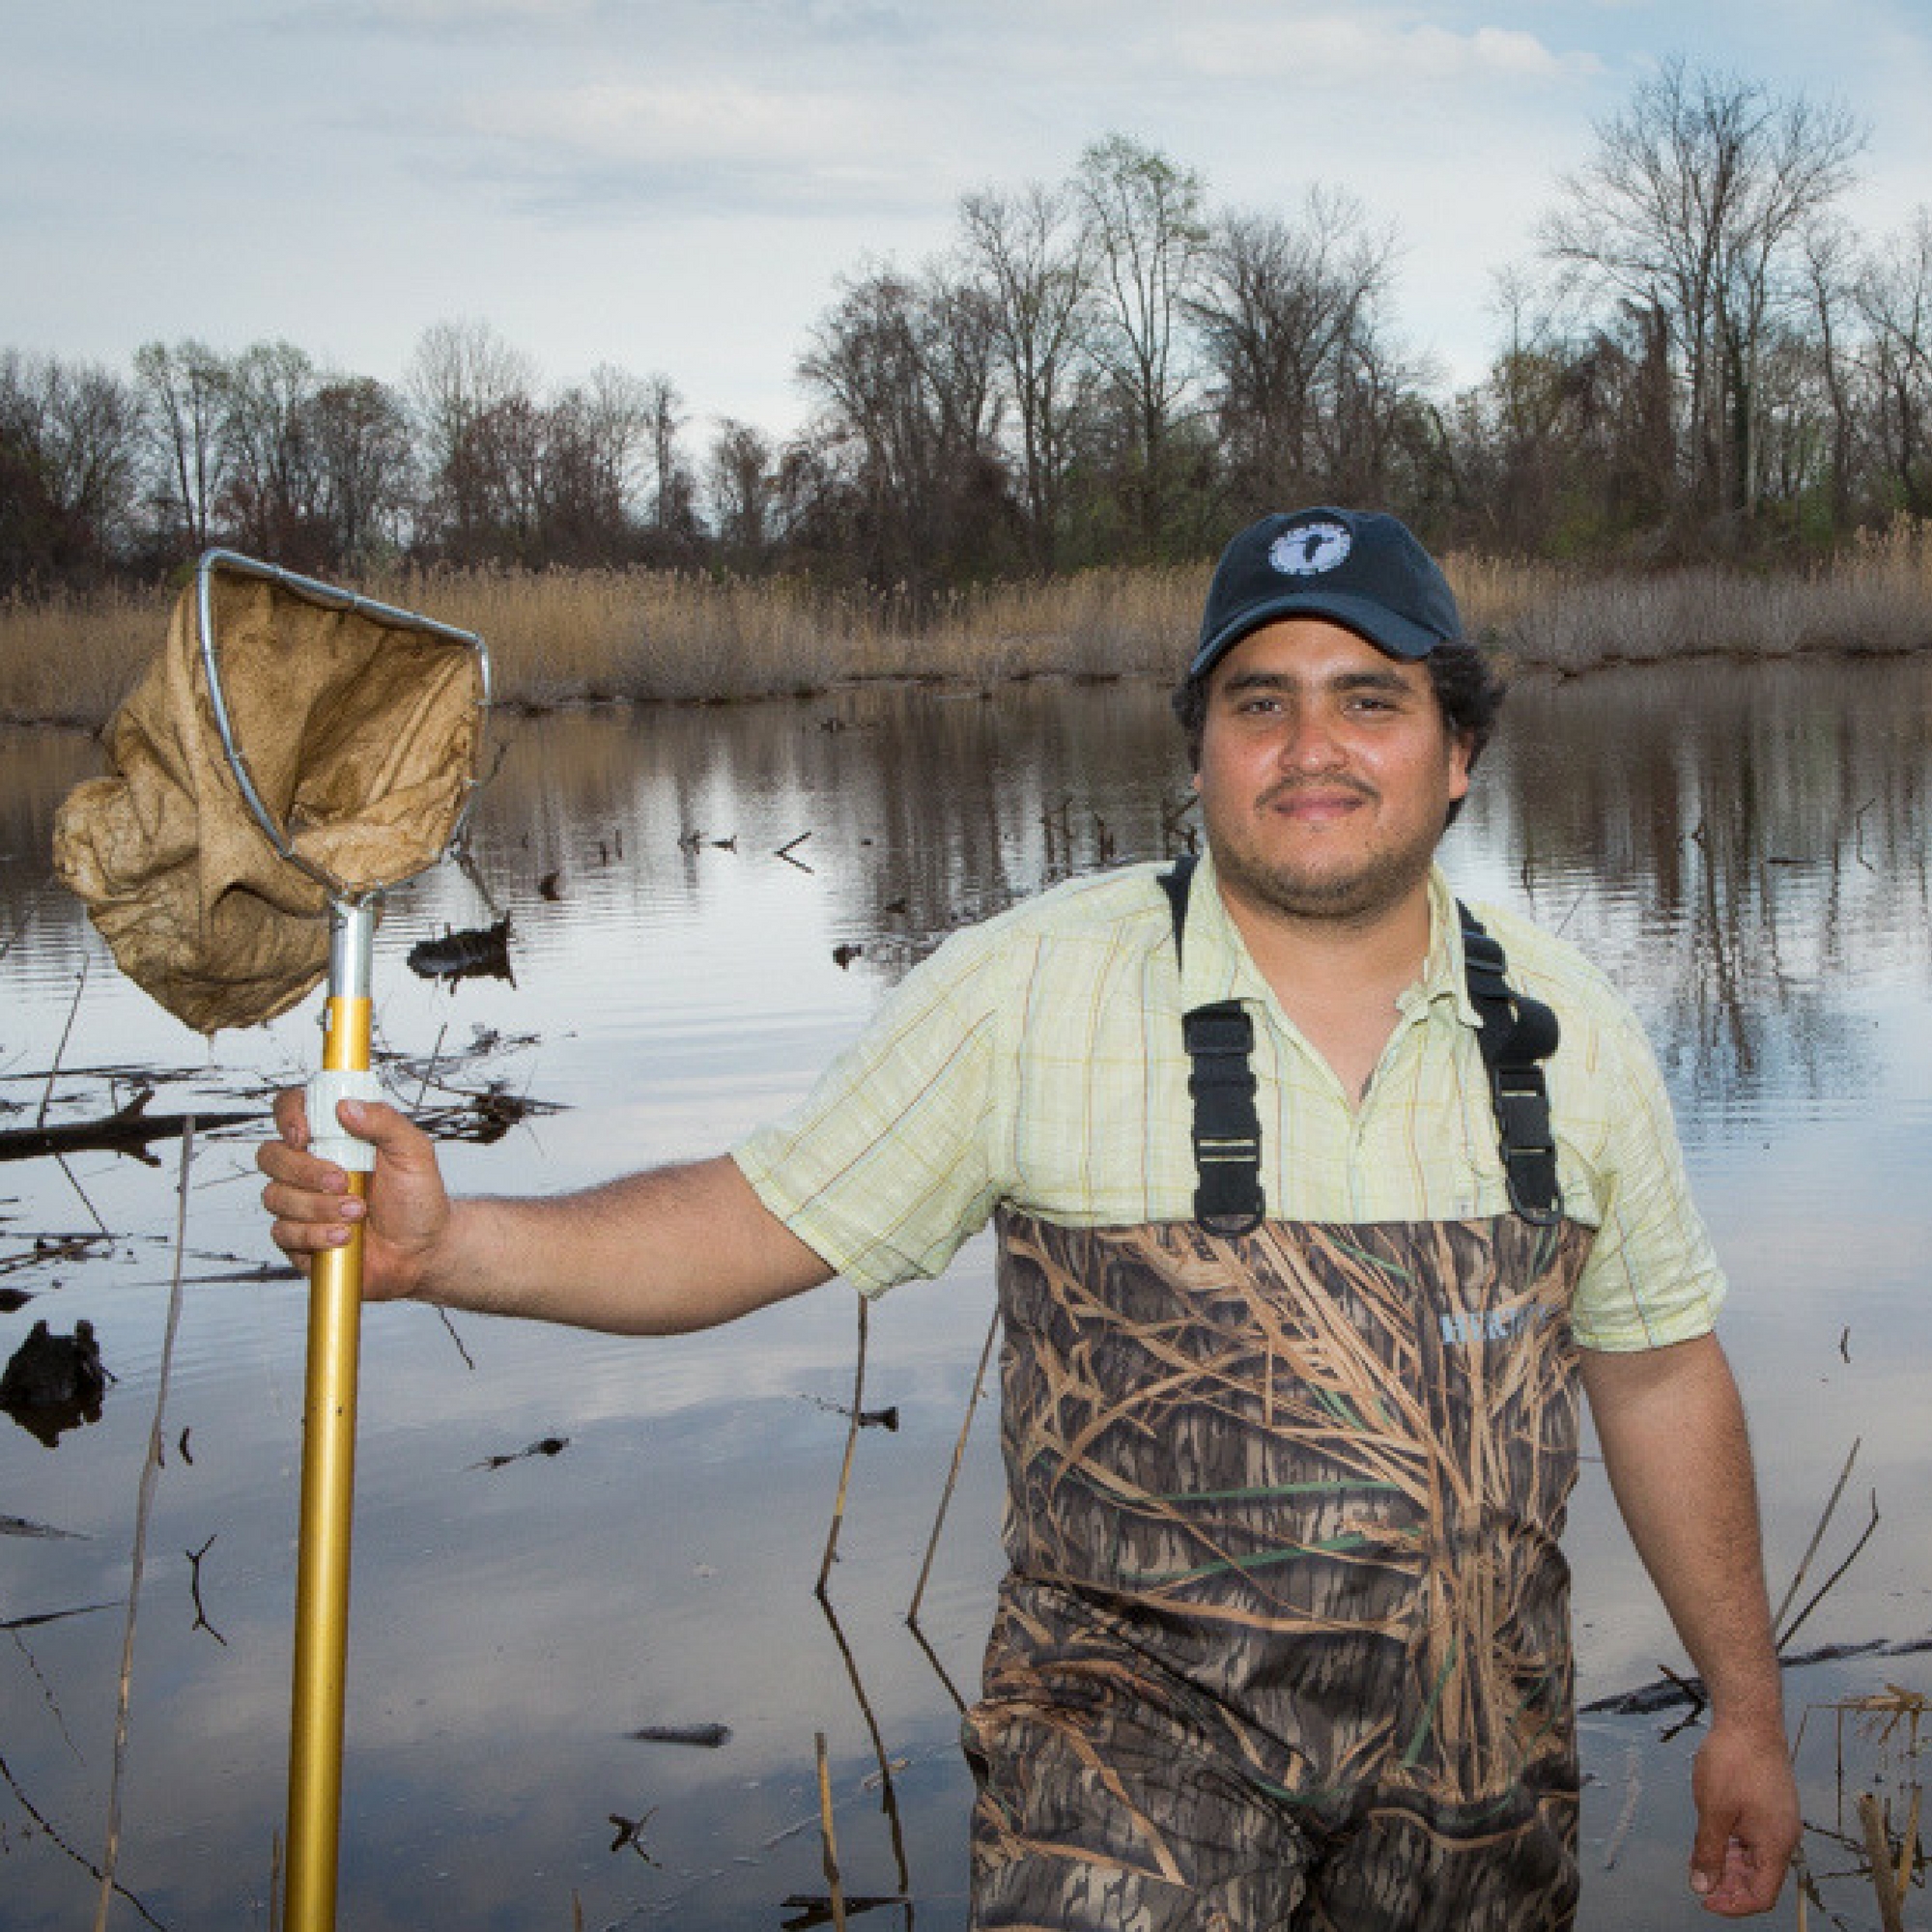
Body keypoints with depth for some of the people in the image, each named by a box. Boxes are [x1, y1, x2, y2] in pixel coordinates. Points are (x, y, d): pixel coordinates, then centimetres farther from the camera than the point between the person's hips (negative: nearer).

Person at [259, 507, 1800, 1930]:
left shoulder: (1566, 1032, 2)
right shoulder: (1029, 990, -8)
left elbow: (1660, 1366, 10)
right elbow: (766, 1220, -7)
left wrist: (1747, 1707, 14)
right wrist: (448, 1243, -21)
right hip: (1145, 1711, -3)